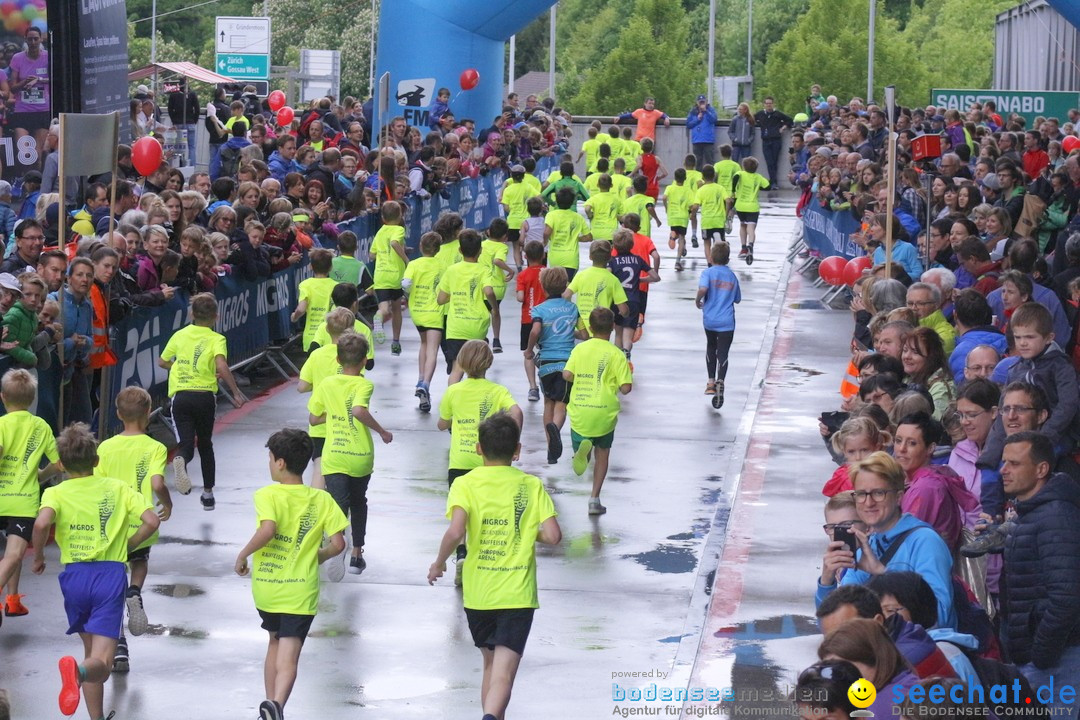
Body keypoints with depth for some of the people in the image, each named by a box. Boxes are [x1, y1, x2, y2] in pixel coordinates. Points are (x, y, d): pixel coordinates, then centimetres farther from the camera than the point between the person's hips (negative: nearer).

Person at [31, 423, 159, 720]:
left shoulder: (56, 493, 2)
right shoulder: (117, 488, 7)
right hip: (111, 574, -1)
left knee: (91, 650, 23)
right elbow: (152, 521, -3)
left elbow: (42, 523, -19)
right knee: (101, 663, -10)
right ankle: (78, 670, -45)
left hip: (75, 575, 1)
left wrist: (38, 557, -1)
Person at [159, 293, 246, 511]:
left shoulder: (179, 335, 8)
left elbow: (162, 362, 17)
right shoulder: (216, 339, -3)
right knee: (205, 444, 17)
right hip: (205, 395, -1)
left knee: (186, 442, -4)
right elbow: (221, 366, -20)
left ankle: (181, 460, -41)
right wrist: (236, 392, -14)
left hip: (180, 395, 1)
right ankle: (208, 493, 22)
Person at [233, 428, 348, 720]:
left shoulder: (267, 495, -10)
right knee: (288, 656, -6)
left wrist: (243, 556, -14)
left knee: (275, 643, 23)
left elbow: (268, 529, -27)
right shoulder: (322, 500, -1)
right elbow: (338, 543, -4)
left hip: (265, 587, 0)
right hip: (300, 592, 0)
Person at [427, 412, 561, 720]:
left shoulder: (466, 484, -3)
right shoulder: (532, 486, 0)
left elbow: (455, 532, -19)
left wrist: (439, 563, -2)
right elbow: (553, 536, -8)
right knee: (504, 672, -10)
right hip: (518, 594, -2)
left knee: (491, 664, 22)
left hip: (478, 593, 2)